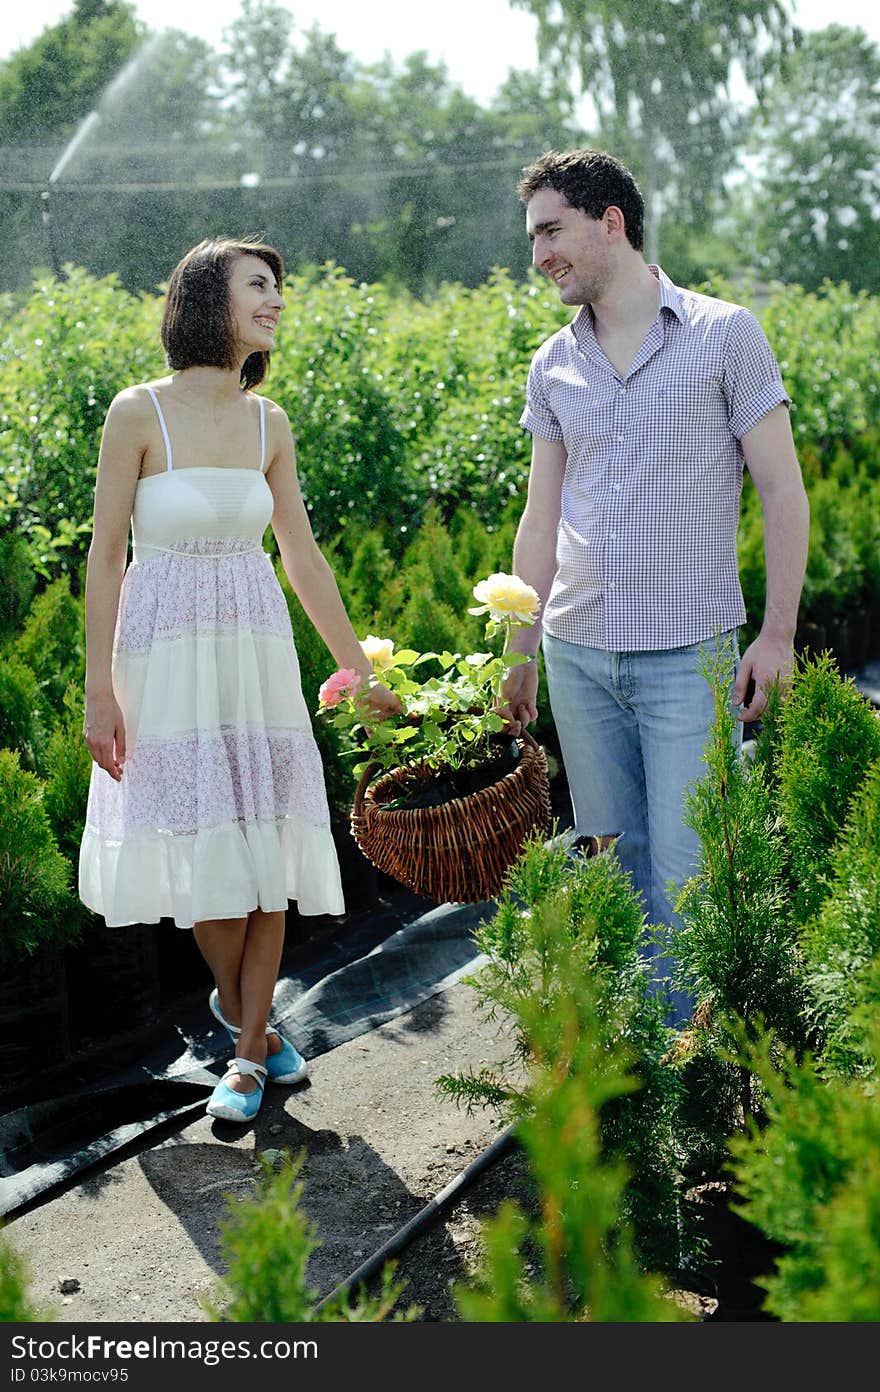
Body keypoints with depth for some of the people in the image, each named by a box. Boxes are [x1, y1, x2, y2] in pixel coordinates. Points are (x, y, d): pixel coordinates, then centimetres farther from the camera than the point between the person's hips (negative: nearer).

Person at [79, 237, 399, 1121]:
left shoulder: (269, 424, 4)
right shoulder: (138, 412, -8)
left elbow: (303, 558, 11)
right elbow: (106, 556, -7)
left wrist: (362, 672, 13)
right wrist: (100, 691, -10)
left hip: (257, 653, 4)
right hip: (168, 656, -4)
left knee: (266, 846, 2)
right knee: (204, 849, -1)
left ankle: (249, 1050, 17)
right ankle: (234, 1002, 30)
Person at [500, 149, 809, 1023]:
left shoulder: (725, 335, -3)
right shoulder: (554, 365, 10)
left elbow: (782, 492, -3)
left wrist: (778, 632, -9)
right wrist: (520, 652, 12)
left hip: (688, 653, -4)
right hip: (578, 652, 5)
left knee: (685, 871, -6)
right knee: (615, 859, 11)